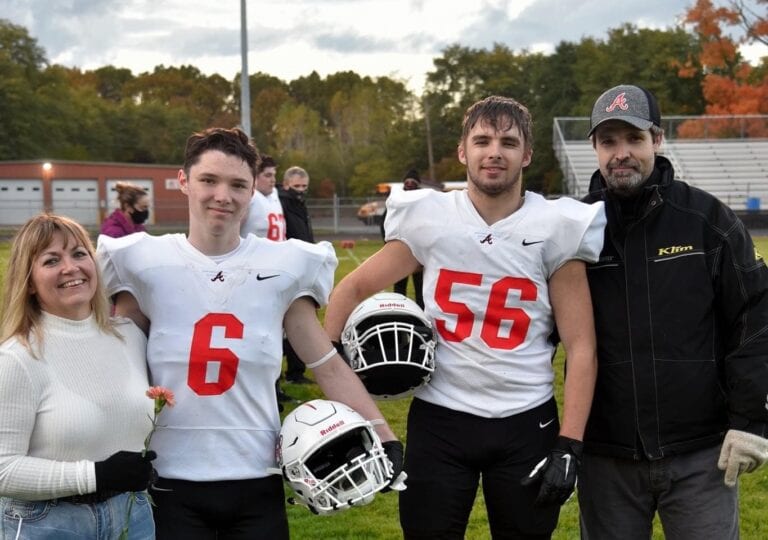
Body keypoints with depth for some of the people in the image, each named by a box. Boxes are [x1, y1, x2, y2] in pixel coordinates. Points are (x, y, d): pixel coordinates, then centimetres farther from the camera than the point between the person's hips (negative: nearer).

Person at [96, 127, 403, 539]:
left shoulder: (282, 267, 0)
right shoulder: (144, 262, -1)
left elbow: (329, 366, 2)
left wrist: (384, 436, -4)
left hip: (256, 481, 1)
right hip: (172, 482, -1)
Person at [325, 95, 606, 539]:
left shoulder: (554, 229, -5)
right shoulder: (429, 219, -2)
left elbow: (580, 347, -4)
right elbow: (353, 290, 8)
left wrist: (569, 445, -9)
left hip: (526, 423, 0)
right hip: (439, 420, 0)